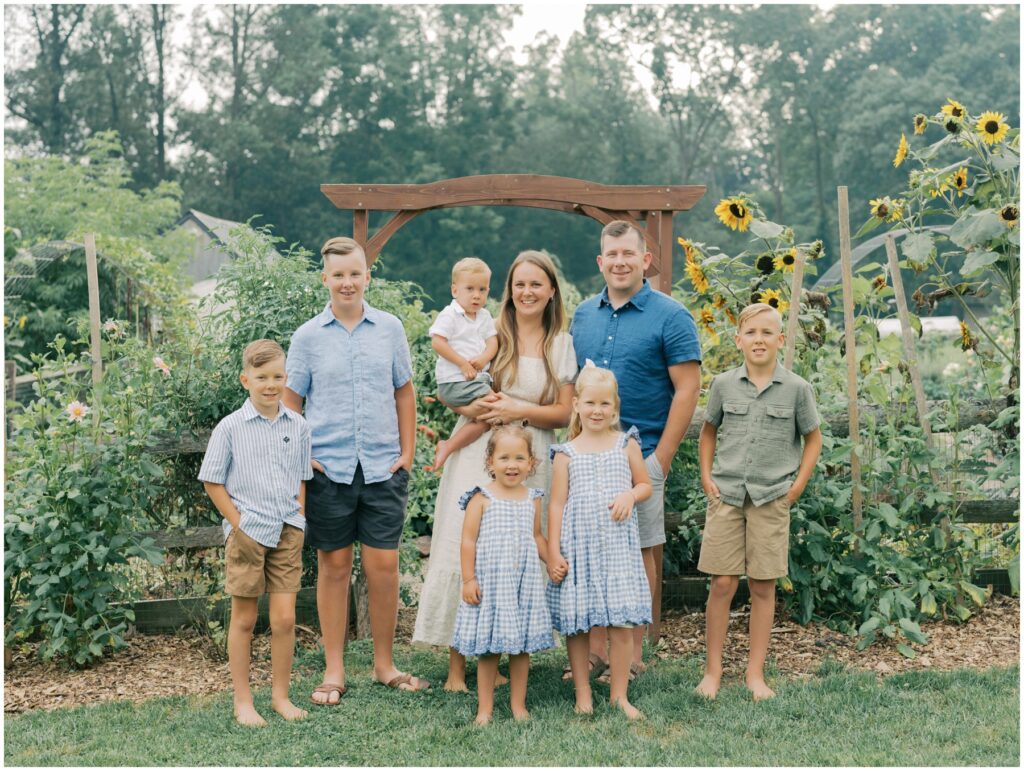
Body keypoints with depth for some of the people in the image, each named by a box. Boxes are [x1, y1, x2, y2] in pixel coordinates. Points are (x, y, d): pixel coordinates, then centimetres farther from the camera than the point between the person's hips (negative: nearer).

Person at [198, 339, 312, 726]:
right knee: (244, 619, 8)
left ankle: (281, 695, 16)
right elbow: (212, 481, -3)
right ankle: (243, 702, 16)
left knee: (284, 619, 1)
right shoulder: (230, 427, -7)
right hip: (247, 532, -3)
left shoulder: (297, 426, 4)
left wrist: (298, 520, 5)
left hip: (287, 533, 3)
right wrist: (238, 523, -7)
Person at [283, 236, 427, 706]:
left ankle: (385, 664, 18)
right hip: (329, 468, -1)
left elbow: (404, 393, 11)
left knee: (384, 565, 3)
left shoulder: (389, 328, 5)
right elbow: (291, 402, 5)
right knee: (334, 565, 7)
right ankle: (333, 671, 16)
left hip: (383, 467, 1)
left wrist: (407, 453, 5)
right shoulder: (308, 336, 1)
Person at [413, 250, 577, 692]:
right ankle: (456, 664, -2)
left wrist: (517, 411, -11)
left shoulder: (561, 345, 9)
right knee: (464, 550, -7)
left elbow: (563, 414, 4)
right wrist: (472, 407, -16)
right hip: (477, 453, -1)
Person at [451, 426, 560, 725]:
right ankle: (485, 708, 13)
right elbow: (468, 541, -6)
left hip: (524, 581, 4)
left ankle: (518, 705, 21)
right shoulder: (481, 498, -7)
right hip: (489, 582, -4)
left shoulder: (532, 499, 7)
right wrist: (468, 579, -10)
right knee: (488, 648, 2)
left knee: (522, 645, 8)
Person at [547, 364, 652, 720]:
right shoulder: (566, 453, 3)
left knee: (622, 624, -2)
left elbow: (646, 484, 16)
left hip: (618, 546, 1)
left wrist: (631, 495, -8)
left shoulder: (626, 444, 6)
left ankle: (619, 694, 12)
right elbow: (557, 505, 2)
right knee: (576, 624, 4)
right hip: (577, 548, 0)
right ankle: (583, 694, 18)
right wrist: (553, 553, -3)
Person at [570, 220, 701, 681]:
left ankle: (633, 654, 13)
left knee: (640, 555, 3)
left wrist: (661, 458, -12)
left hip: (640, 455, -4)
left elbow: (687, 389, -8)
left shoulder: (669, 316, -5)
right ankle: (595, 648, 18)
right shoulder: (583, 315, 11)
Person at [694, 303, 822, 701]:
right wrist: (706, 477, 6)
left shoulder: (797, 388, -1)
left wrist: (797, 486, 1)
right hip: (726, 495, 1)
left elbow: (813, 439, 9)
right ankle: (712, 670, 11)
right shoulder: (724, 384, 3)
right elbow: (708, 431, 16)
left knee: (763, 586, 5)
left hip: (772, 499, -1)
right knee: (722, 583, 0)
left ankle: (756, 673, 14)